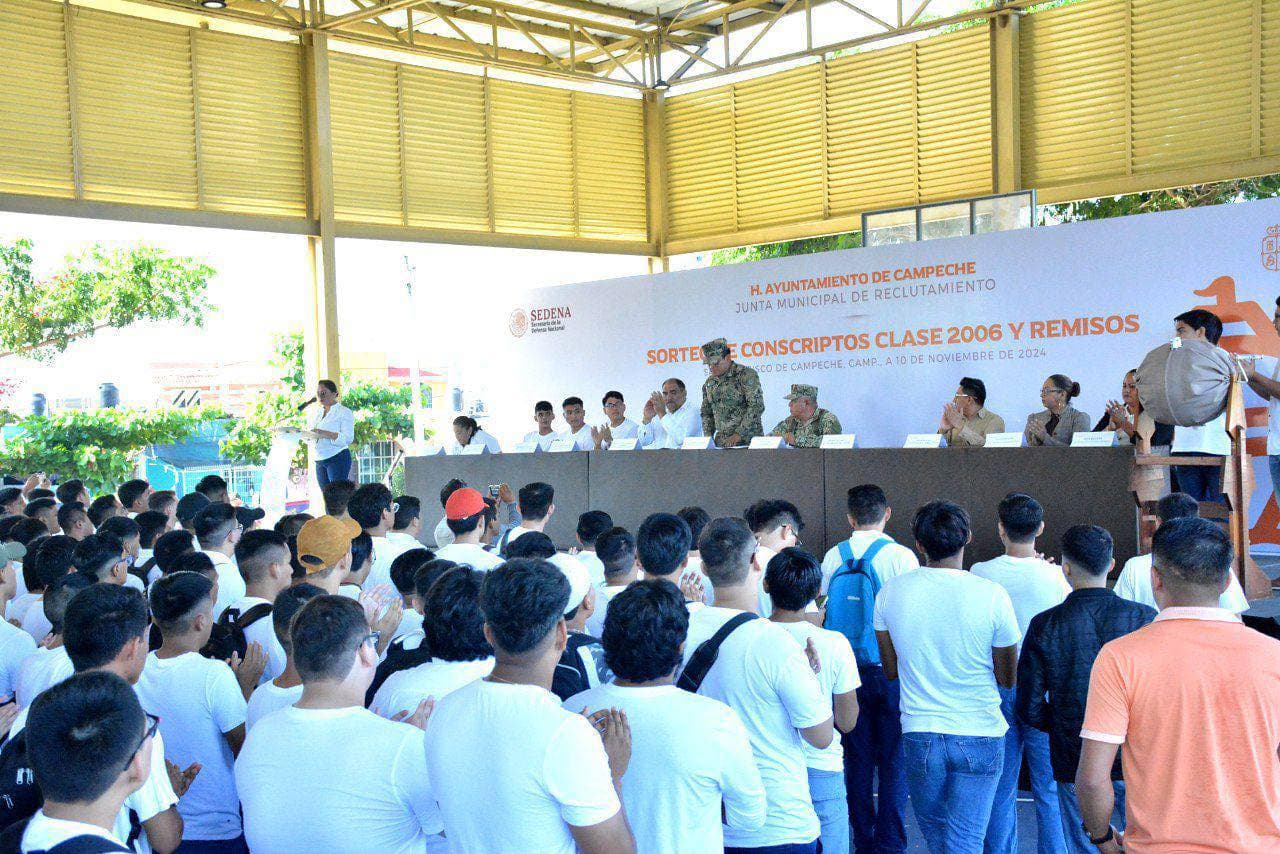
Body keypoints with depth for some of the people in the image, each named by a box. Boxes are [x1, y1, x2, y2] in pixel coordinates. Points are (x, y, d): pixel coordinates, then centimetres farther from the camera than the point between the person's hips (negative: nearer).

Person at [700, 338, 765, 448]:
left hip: (747, 441, -5)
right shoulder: (709, 383, 14)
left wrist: (739, 434, -19)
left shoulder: (746, 374, -6)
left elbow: (757, 407, -14)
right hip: (721, 442, 5)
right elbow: (706, 413, 21)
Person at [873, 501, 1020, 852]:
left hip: (919, 735, 2)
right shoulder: (991, 595, -13)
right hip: (979, 736, -2)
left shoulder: (891, 592, -6)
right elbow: (1007, 678, -2)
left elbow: (891, 669, 6)